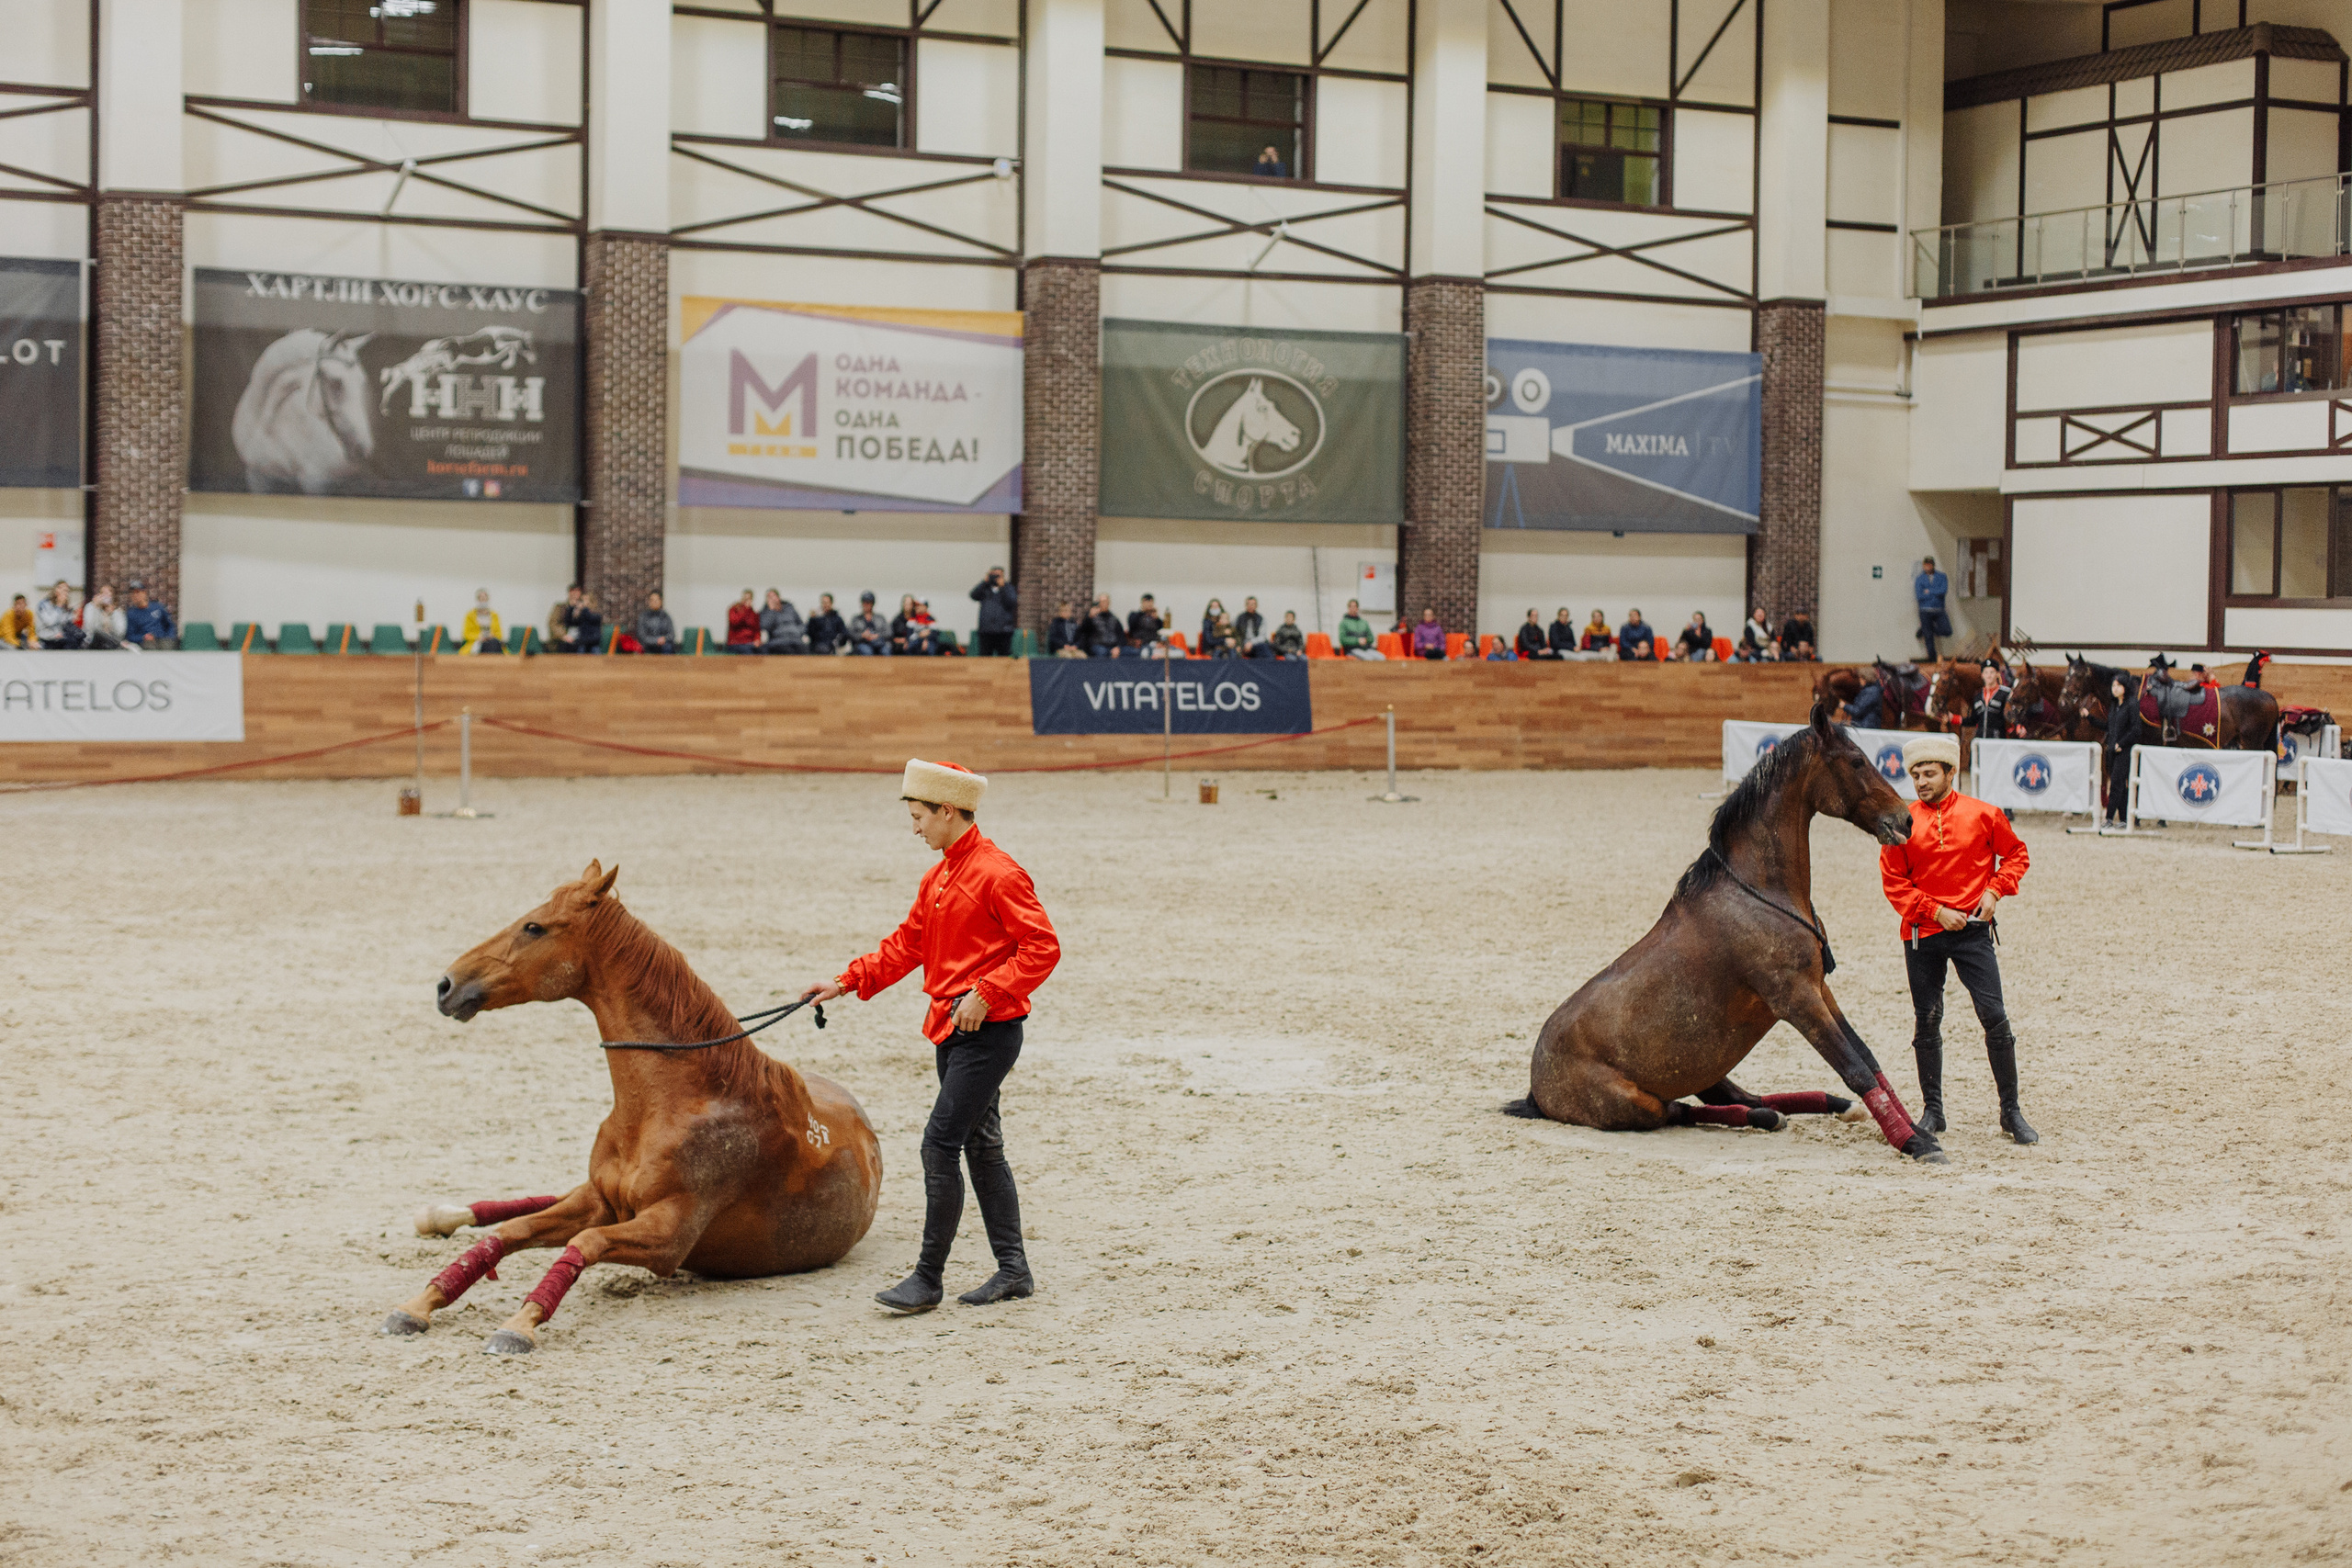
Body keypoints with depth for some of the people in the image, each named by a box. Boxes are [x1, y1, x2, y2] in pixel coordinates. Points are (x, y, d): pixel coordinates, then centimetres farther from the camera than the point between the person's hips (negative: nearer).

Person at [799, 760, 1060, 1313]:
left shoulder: (998, 873, -15)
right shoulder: (937, 878, 15)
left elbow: (1042, 947, -18)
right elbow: (906, 945, 21)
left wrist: (985, 995, -23)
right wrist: (846, 983, 13)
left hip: (989, 1032, -10)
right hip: (950, 1032, 10)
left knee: (940, 1143, -11)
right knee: (981, 1146, 12)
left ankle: (928, 1278, -6)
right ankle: (1014, 1270, 20)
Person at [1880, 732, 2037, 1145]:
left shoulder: (1983, 815, 0)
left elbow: (2015, 852, 13)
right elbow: (1893, 880, 2)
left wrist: (1995, 891, -3)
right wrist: (1935, 911, -8)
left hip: (1972, 928, -1)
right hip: (1922, 933, 1)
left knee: (1994, 1015, -7)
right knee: (1927, 1021, 6)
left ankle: (2011, 1112, 2)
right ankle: (1932, 1110, 19)